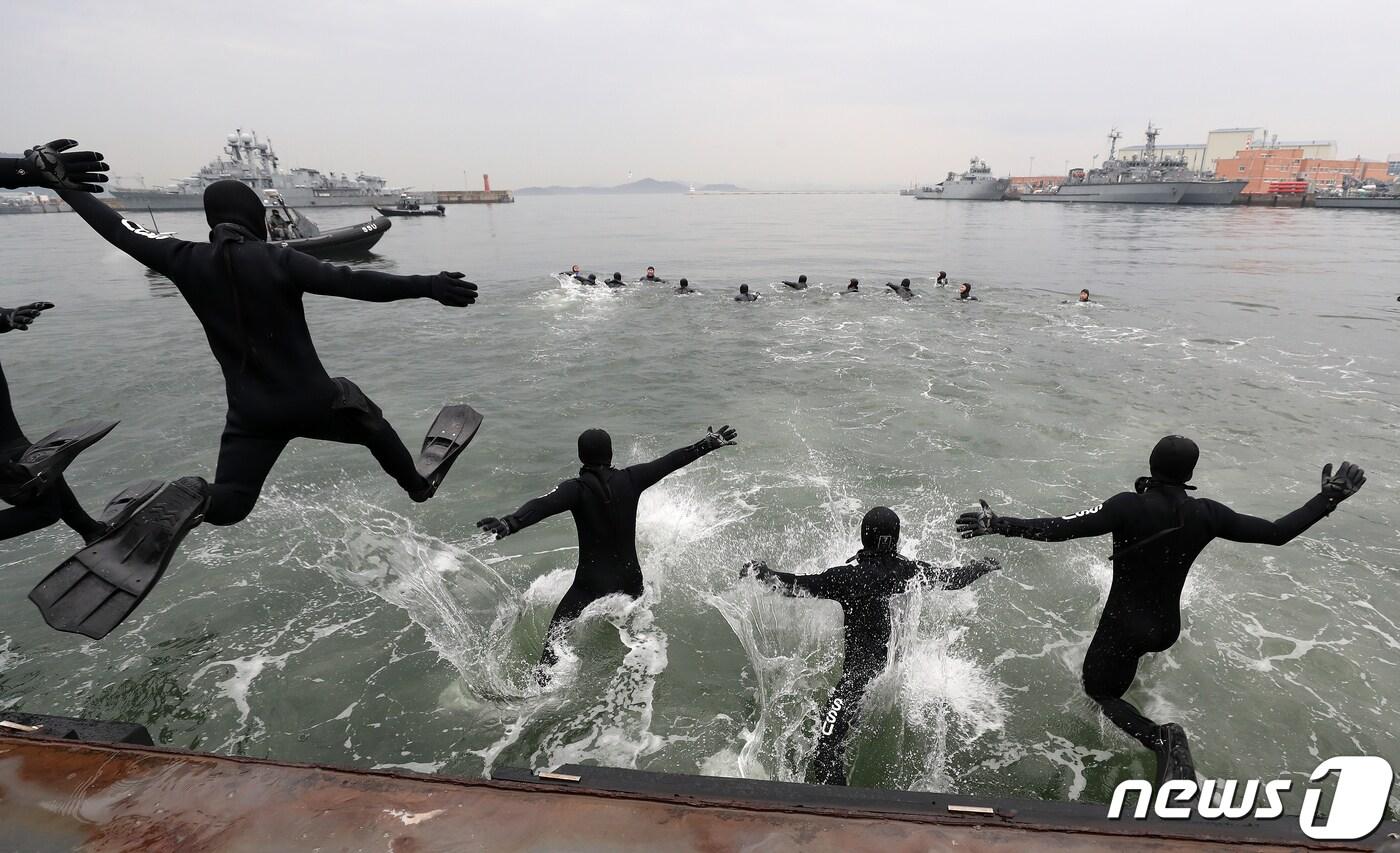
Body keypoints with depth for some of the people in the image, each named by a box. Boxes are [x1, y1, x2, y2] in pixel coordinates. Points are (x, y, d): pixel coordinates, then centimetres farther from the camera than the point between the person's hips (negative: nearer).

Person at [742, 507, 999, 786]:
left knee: (829, 732, -5)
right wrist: (984, 565, 26)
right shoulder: (908, 569, -8)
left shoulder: (852, 575, -21)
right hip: (899, 661, 6)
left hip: (861, 668, -6)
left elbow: (800, 586, -19)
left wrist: (763, 572, -4)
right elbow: (953, 578, 7)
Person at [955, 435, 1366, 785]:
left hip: (1125, 625, -6)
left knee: (1101, 690, 9)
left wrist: (1000, 525, -28)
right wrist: (1328, 499, 10)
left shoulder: (1129, 506, -25)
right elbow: (1277, 533, -3)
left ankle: (1159, 738, -15)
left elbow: (1060, 529, -33)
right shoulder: (1206, 513, -12)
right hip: (1167, 628, 6)